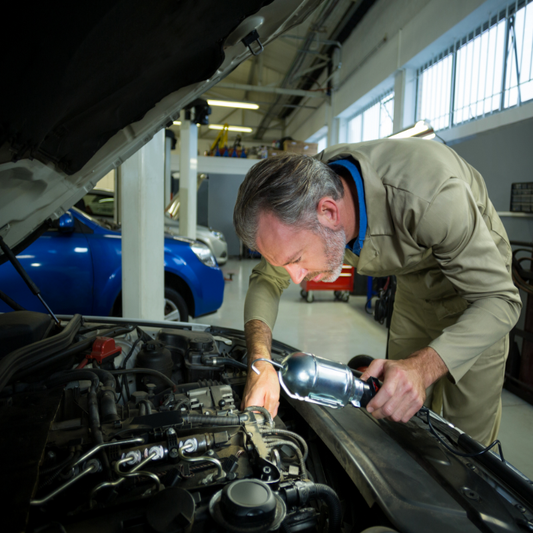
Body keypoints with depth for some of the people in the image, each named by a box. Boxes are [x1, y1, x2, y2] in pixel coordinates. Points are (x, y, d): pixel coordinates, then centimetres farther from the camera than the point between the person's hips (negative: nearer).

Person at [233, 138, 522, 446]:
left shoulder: (431, 196, -44)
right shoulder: (303, 196, -26)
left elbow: (500, 299, -33)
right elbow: (266, 280, -15)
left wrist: (422, 368, -50)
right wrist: (260, 362, -33)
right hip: (416, 280, 4)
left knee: (469, 425, -2)